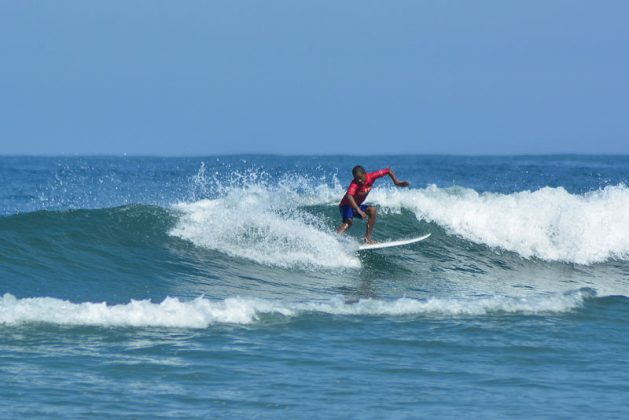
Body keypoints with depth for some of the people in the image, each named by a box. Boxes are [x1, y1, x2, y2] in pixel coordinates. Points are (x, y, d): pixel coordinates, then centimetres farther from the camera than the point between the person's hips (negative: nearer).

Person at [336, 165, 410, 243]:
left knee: (373, 211, -12)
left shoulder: (371, 177, -15)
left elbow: (388, 171, -5)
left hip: (357, 206, 7)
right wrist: (358, 210, -59)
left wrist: (397, 182, -17)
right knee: (349, 222, -31)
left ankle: (367, 238, -8)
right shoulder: (354, 184, -32)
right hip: (346, 206, -7)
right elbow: (349, 196, -50)